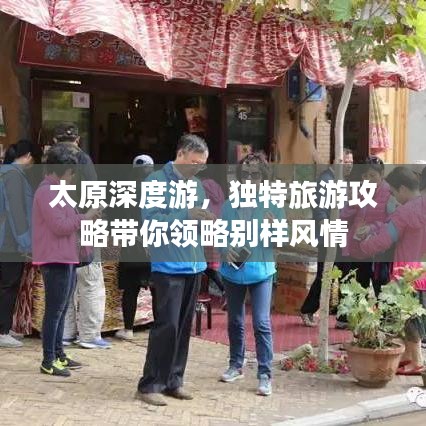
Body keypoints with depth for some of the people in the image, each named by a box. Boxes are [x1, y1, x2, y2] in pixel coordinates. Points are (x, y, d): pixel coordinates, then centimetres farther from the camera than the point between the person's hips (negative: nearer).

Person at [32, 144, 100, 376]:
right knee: (54, 311, -7)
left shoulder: (57, 191, 19)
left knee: (61, 310, 15)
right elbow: (60, 226, -22)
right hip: (55, 260, -11)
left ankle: (59, 355, 23)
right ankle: (48, 361, -3)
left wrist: (85, 218, 11)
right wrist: (84, 217, -12)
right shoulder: (47, 192, -15)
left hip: (66, 260, 11)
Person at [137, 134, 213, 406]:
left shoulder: (197, 185, 13)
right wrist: (186, 215, -23)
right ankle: (151, 385, 0)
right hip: (168, 266, -7)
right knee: (167, 326, -9)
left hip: (194, 265, 7)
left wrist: (207, 222, -7)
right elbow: (151, 220, -17)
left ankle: (174, 380, 21)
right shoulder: (157, 181, -7)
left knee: (185, 327, 11)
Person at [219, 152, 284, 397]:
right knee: (235, 322, 17)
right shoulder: (229, 205, 1)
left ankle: (265, 374, -4)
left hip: (261, 271, -3)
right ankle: (236, 365, 34)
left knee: (262, 324, -9)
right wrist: (225, 250, -15)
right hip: (233, 271, 4)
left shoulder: (271, 206, -6)